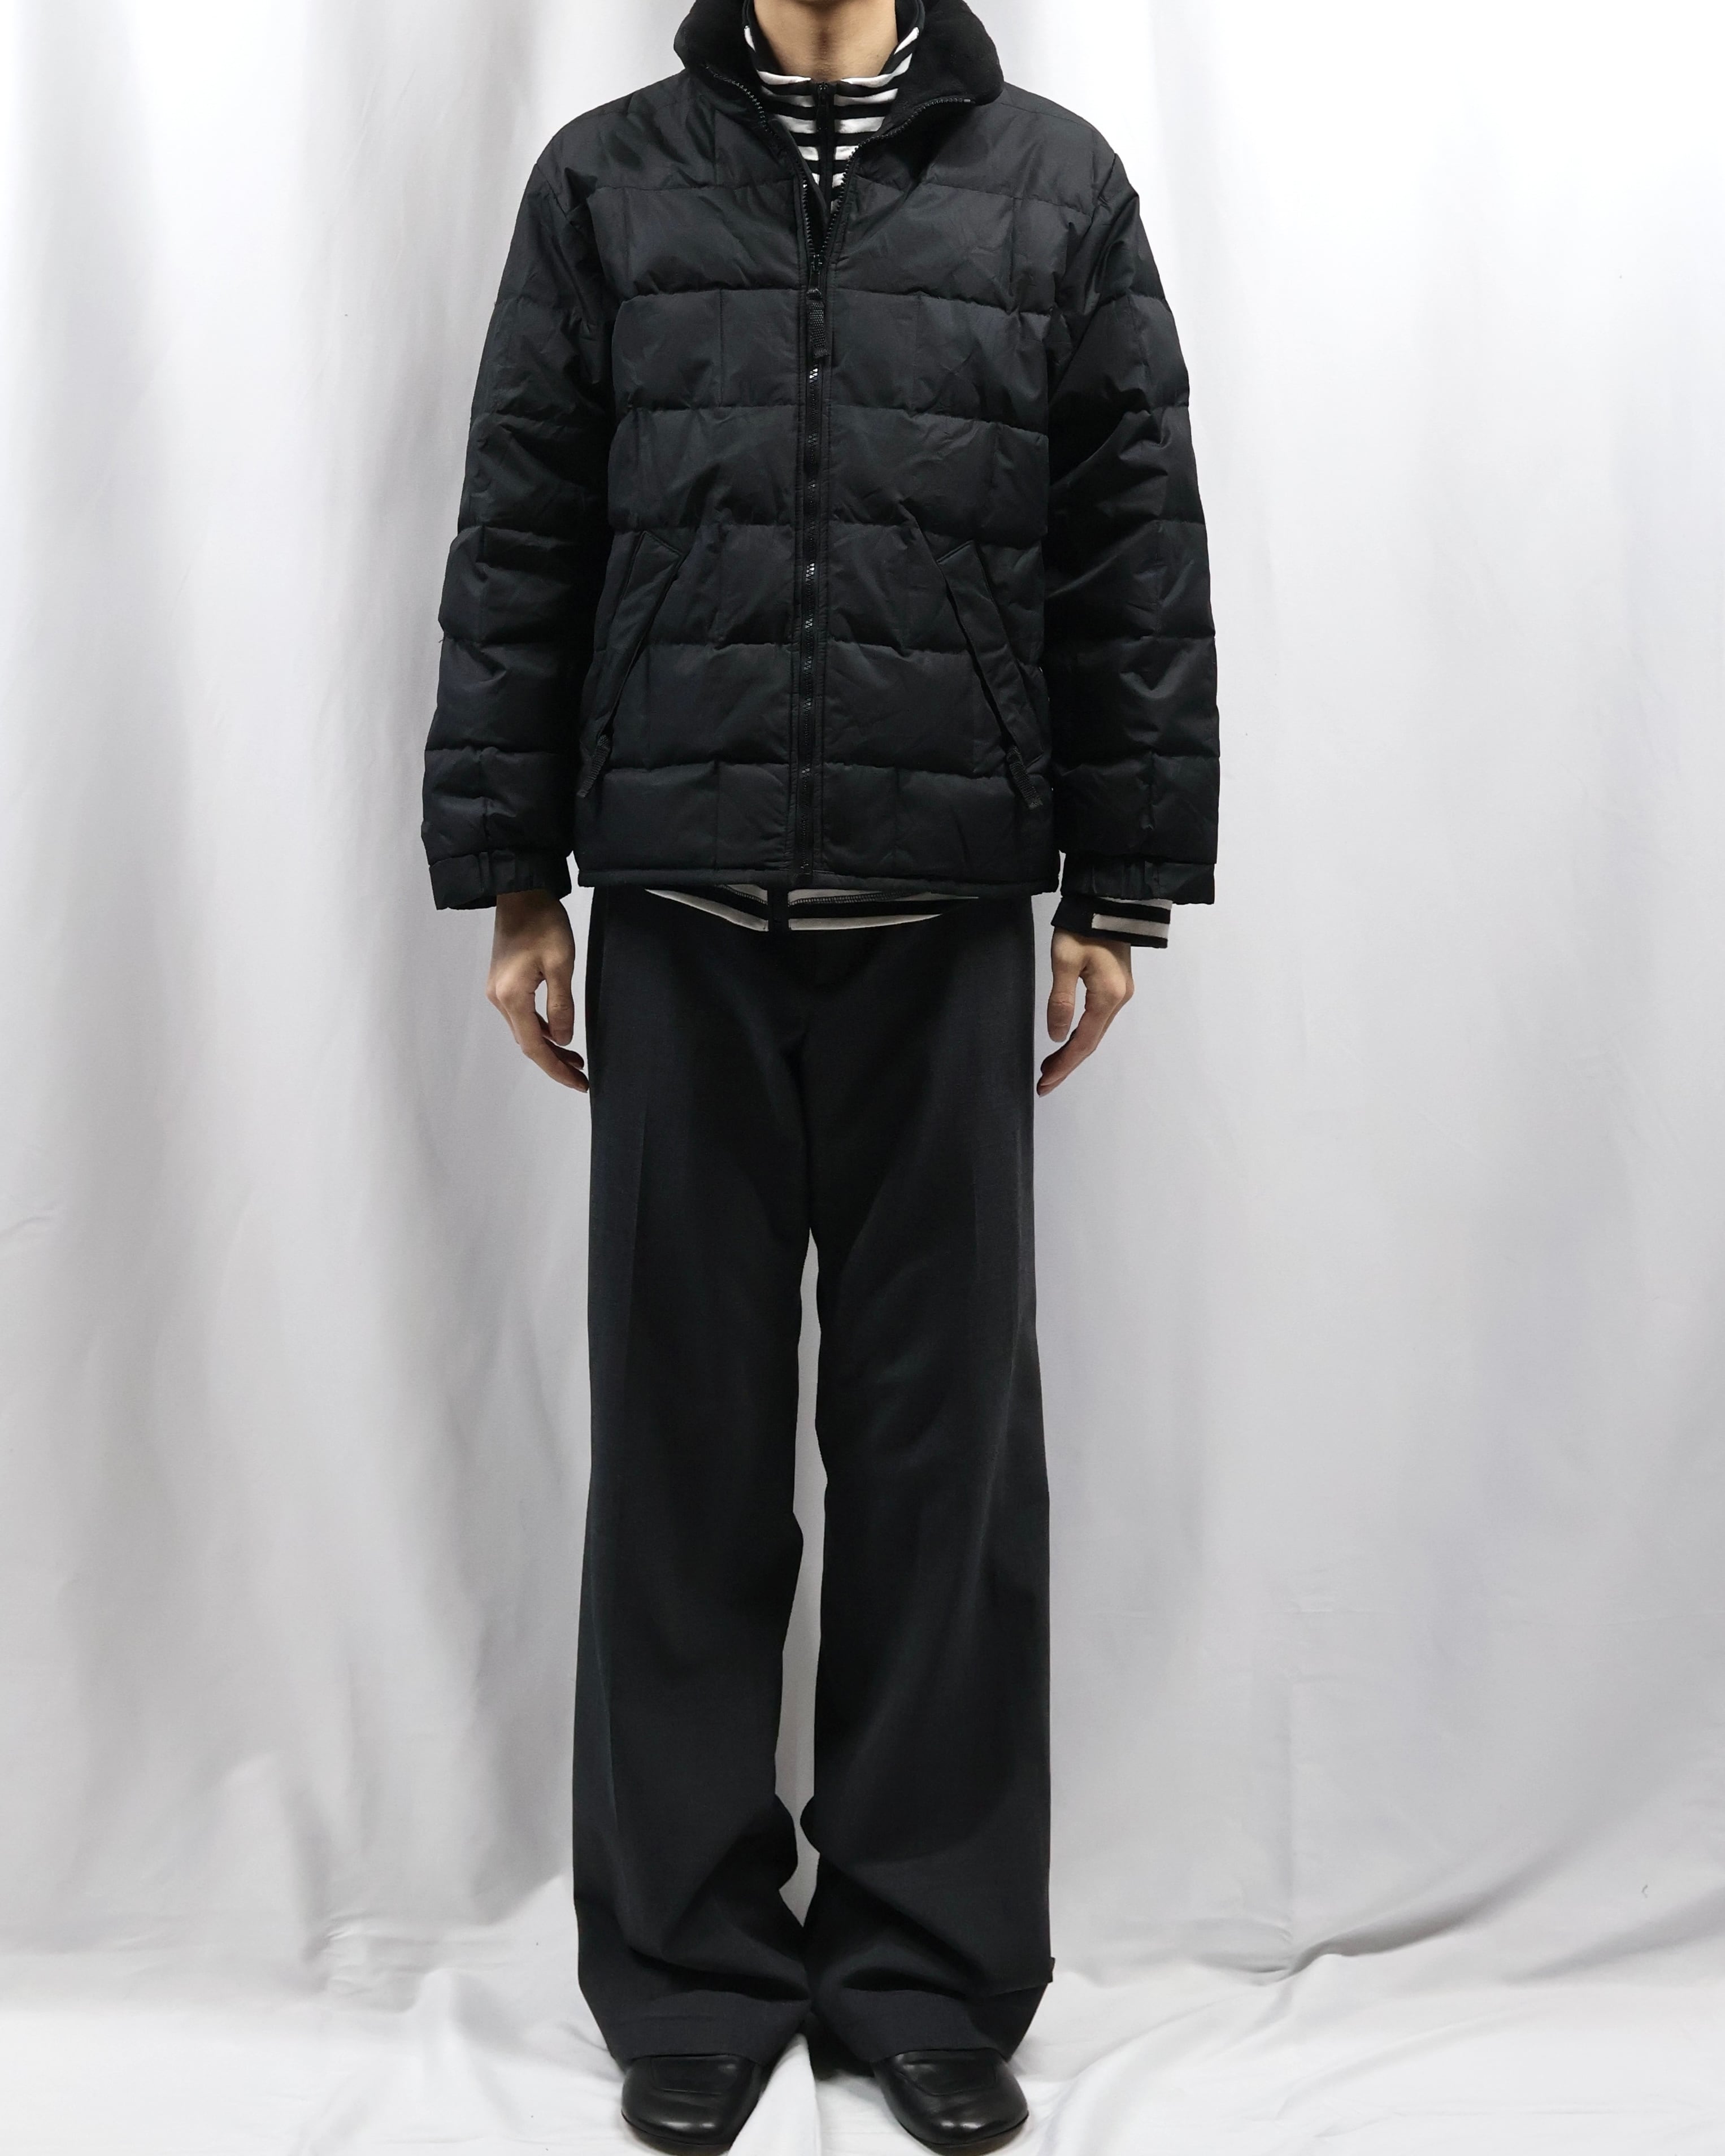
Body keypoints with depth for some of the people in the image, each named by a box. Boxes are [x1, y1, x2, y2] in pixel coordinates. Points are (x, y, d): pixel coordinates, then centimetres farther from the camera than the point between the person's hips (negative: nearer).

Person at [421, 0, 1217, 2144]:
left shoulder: (1057, 184, 10)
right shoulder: (607, 181, 10)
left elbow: (1137, 563, 7)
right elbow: (516, 554, 7)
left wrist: (1121, 893, 2)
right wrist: (509, 880, 3)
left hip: (946, 926, 0)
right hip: (680, 921, 1)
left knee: (946, 1447, 5)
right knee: (682, 1444, 6)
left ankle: (932, 1966, 22)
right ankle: (689, 1965, 22)